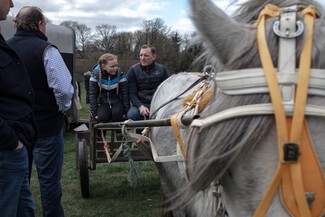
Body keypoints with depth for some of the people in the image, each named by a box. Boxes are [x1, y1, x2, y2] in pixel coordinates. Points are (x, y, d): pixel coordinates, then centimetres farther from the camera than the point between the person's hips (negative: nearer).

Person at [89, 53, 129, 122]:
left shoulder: (120, 75, -9)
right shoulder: (95, 75, -10)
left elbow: (125, 94, -4)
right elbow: (92, 95, -7)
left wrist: (125, 112, -9)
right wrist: (94, 113, -12)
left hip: (116, 102, 1)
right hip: (103, 104, 0)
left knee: (117, 113, -31)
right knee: (102, 117, -30)